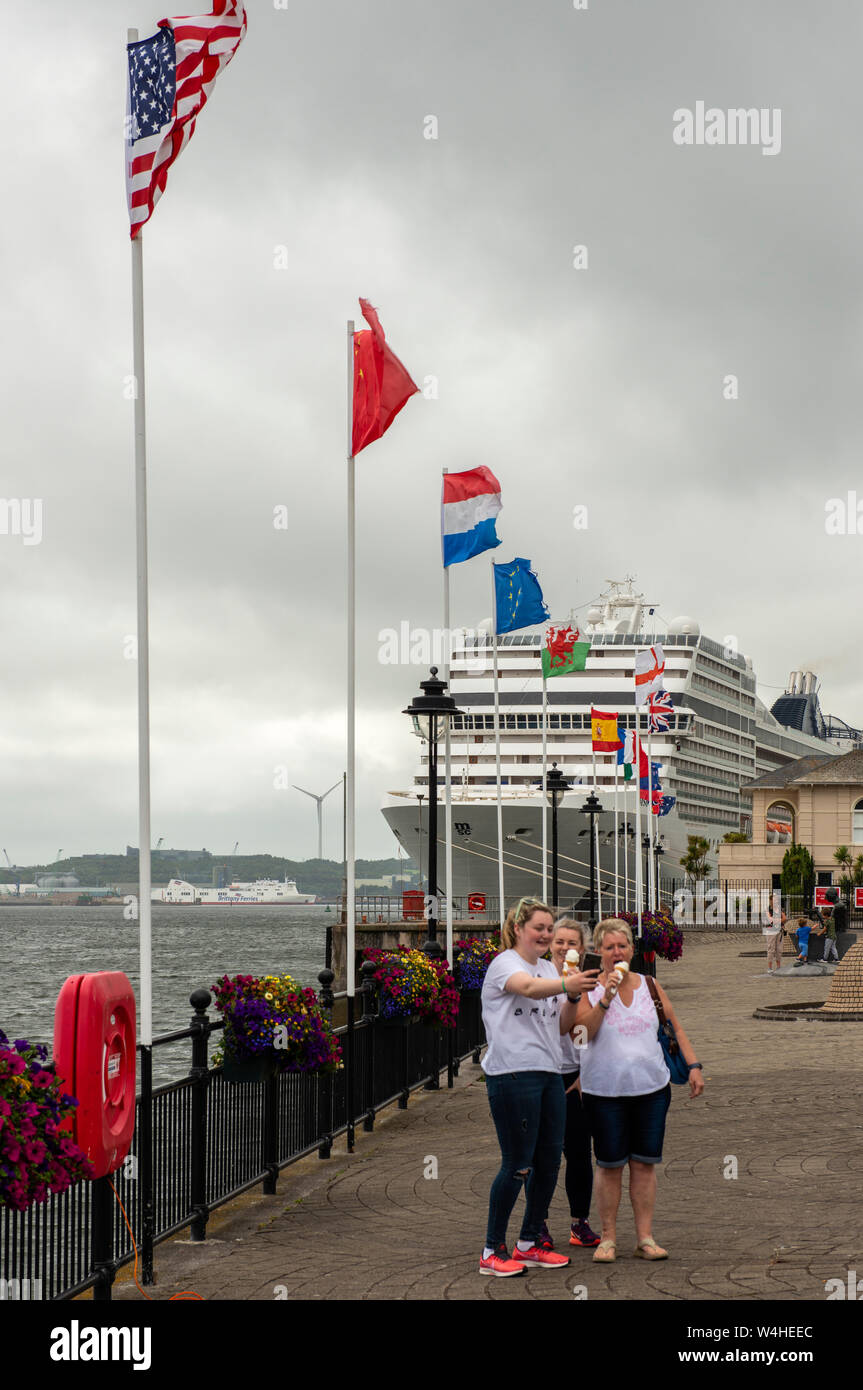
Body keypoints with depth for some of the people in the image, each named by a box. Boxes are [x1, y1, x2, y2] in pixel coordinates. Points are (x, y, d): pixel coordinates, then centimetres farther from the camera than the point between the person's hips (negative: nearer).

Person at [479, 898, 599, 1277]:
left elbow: (560, 1026, 15)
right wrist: (566, 985, -48)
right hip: (512, 1076, -8)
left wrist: (574, 997, -4)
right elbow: (529, 988, -29)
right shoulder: (504, 964, -7)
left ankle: (529, 1245, 23)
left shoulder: (549, 969, 17)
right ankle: (493, 1251, 4)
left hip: (549, 1074, 8)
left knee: (549, 1161, 10)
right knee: (518, 1164, -6)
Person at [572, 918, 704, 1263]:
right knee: (610, 1165, 1)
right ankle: (608, 1238, 11)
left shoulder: (649, 986, 9)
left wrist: (693, 1065, 5)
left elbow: (675, 1028, 14)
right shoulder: (590, 989, -1)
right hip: (604, 1090, -3)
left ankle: (645, 1237, 11)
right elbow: (582, 1031, -13)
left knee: (645, 1163, 5)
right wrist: (606, 998, -22)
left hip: (651, 1087, 3)